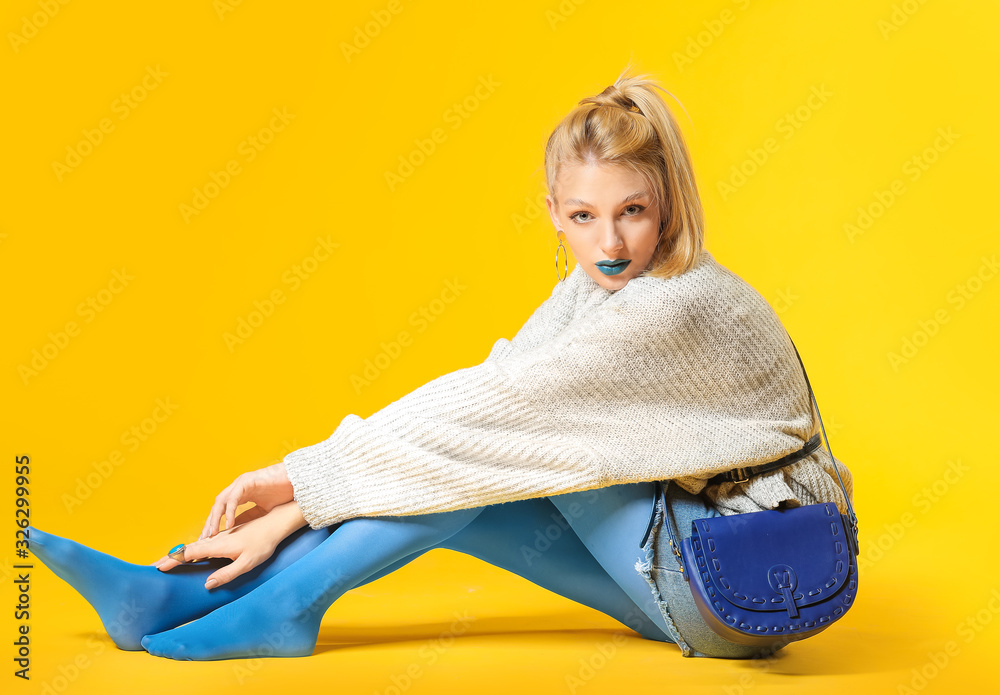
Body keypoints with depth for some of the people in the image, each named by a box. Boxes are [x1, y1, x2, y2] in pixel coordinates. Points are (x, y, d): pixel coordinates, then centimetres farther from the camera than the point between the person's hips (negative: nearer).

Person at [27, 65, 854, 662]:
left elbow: (492, 406, -27)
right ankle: (176, 593, -5)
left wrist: (305, 475, -19)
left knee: (500, 449, -20)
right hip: (687, 572, 7)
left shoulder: (680, 308, -25)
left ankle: (289, 601, -13)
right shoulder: (591, 290, 2)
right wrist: (295, 509, -14)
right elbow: (480, 405, -5)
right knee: (438, 485, -6)